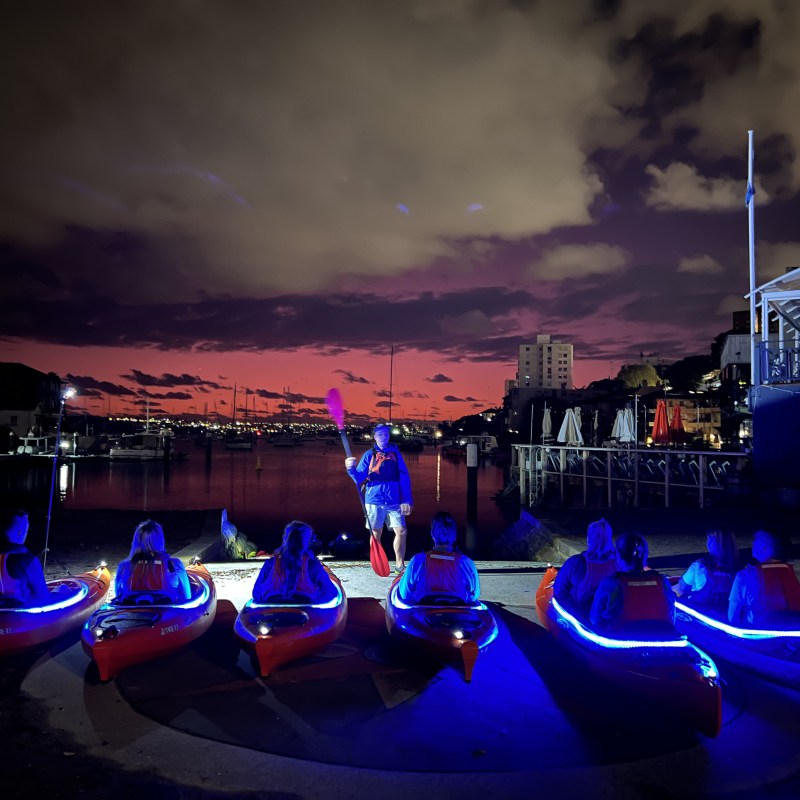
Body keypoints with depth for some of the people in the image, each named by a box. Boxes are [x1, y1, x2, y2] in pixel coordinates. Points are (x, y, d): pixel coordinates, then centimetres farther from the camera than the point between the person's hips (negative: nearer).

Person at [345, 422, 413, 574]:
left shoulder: (395, 453, 6)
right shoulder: (369, 455, 5)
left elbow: (404, 478, 3)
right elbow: (359, 478, 0)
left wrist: (406, 500, -5)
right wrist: (351, 469, -22)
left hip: (394, 501, 1)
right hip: (374, 500, -1)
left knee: (401, 531, -4)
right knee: (376, 534, 7)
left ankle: (400, 564, 9)